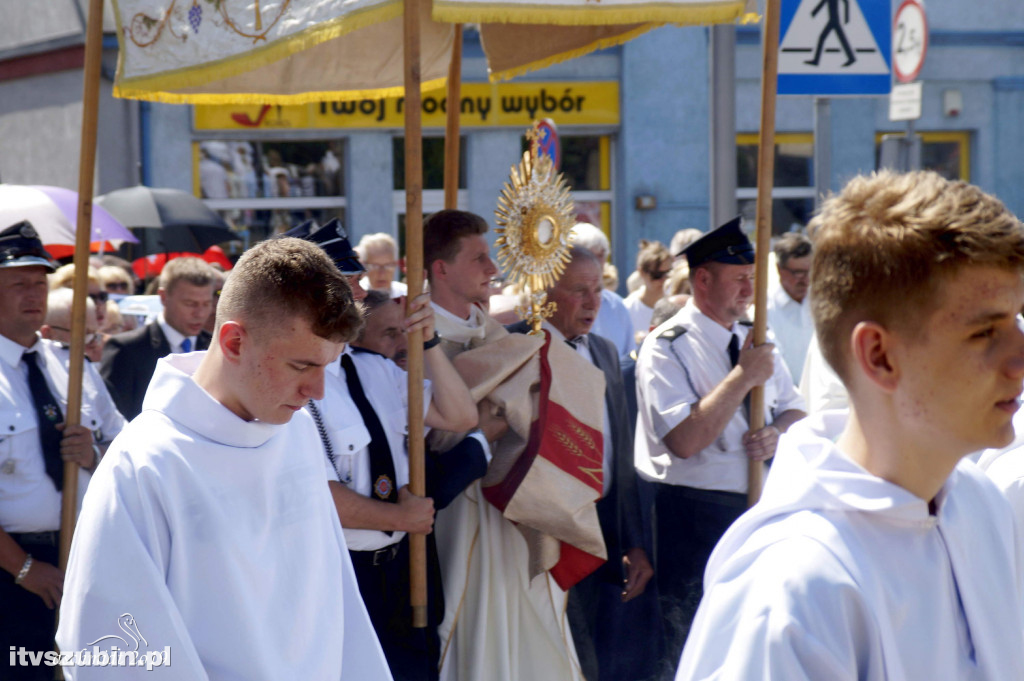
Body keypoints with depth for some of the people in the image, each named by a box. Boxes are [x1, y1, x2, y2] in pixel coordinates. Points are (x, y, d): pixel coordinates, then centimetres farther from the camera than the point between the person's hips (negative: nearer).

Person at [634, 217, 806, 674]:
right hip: (692, 517, -7)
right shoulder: (667, 346, -12)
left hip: (756, 511, 7)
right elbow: (686, 439, -23)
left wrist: (778, 433, -7)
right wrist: (744, 376, -21)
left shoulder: (752, 341, 11)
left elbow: (795, 411, 16)